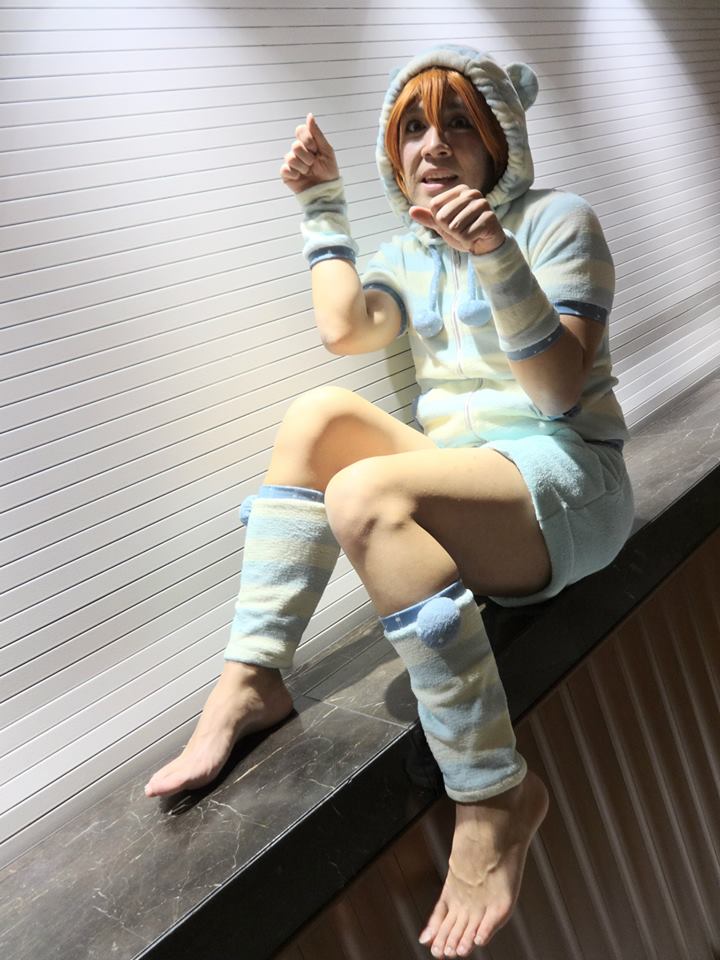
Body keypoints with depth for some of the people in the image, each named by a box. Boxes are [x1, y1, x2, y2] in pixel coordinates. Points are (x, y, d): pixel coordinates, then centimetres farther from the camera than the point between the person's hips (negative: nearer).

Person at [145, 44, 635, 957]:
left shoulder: (558, 219, -2)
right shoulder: (409, 251, 17)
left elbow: (560, 389, -15)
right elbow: (344, 328, -5)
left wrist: (498, 258, -27)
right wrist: (322, 202, 5)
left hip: (566, 479, -6)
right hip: (456, 470, 7)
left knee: (365, 495, -33)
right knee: (321, 412, -16)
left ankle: (495, 794, -24)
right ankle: (250, 680, -17)